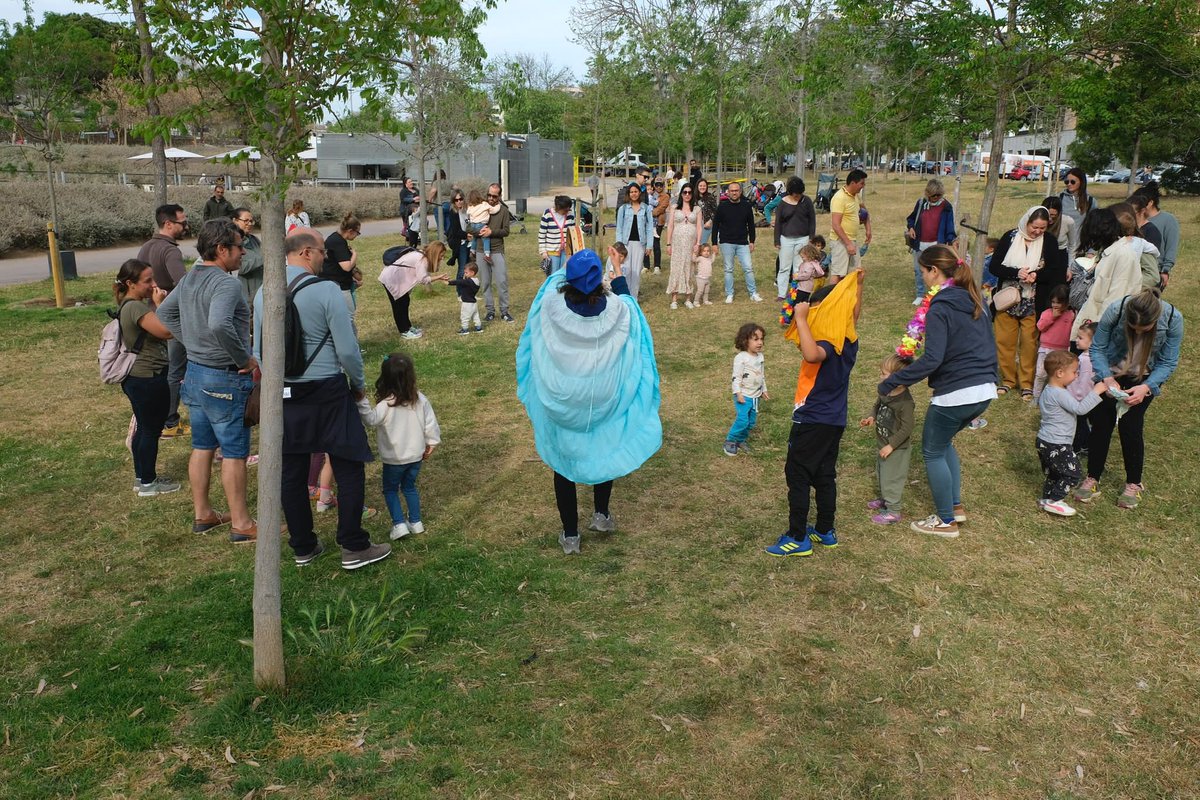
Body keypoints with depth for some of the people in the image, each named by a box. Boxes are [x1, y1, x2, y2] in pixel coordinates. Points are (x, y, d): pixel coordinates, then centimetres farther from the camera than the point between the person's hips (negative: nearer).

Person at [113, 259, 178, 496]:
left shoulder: (136, 304, 11)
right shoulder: (135, 307, -21)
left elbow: (163, 333, 11)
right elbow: (165, 330, -29)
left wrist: (159, 303, 4)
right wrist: (159, 304, -18)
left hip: (136, 377, 11)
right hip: (147, 378, -11)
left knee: (144, 428, 20)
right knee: (151, 430, 1)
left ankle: (142, 477, 32)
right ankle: (148, 483, 13)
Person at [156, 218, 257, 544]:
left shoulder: (189, 278, 7)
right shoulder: (226, 283, -22)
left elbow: (165, 312, 20)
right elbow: (219, 325, -38)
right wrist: (245, 360, -25)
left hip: (195, 372, 9)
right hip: (224, 379, -9)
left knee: (202, 447, 18)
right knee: (234, 453, 2)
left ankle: (202, 514, 30)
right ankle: (241, 524, 11)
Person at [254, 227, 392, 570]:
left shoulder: (263, 293, 5)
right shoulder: (326, 290, -14)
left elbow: (259, 348, 11)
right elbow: (348, 349, -14)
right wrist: (359, 384, 3)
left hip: (281, 394, 6)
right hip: (326, 392, -6)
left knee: (291, 472, 12)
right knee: (349, 468, 5)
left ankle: (303, 548, 24)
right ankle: (354, 548, 10)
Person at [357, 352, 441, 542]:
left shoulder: (386, 404, -22)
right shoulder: (420, 400, -7)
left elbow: (371, 420, -25)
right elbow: (430, 423, 0)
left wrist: (361, 402, -31)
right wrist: (431, 442, 14)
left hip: (394, 458, -4)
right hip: (416, 455, 4)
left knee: (390, 490, 14)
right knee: (409, 487, 23)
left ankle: (399, 524, 3)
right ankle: (416, 522, 24)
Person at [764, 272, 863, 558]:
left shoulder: (829, 342, -23)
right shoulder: (848, 338, 4)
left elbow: (812, 354, -47)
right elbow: (853, 313, 26)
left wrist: (801, 318, -38)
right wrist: (858, 284, 28)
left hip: (812, 421, -9)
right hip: (834, 420, 9)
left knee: (797, 475, -1)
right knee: (825, 476, 16)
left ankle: (798, 539, 4)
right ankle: (825, 531, 26)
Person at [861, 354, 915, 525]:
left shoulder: (906, 402, -28)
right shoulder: (885, 392, -6)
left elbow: (906, 429, -25)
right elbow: (877, 406, 14)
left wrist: (891, 445, -22)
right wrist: (871, 418, -5)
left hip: (897, 448, -8)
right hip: (884, 443, 8)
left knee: (891, 478, 2)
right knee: (881, 473, 24)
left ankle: (892, 511, 16)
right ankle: (884, 499, 45)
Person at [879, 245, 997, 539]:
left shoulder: (940, 308, -16)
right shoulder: (973, 300, 9)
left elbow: (931, 360, -25)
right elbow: (988, 344, 17)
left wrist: (892, 381, -20)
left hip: (955, 393, -8)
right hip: (984, 390, 9)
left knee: (932, 451, 10)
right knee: (944, 441, 27)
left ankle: (946, 521, 18)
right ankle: (956, 506, 30)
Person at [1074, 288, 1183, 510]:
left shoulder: (1173, 319, -27)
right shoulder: (1115, 310, -30)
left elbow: (1168, 363, -15)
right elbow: (1097, 348, -15)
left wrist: (1146, 388, -30)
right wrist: (1107, 379, -30)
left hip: (1146, 377, 0)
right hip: (1112, 371, 1)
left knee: (1130, 425, -8)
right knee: (1101, 423, -3)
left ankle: (1134, 484, 10)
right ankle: (1092, 479, 13)